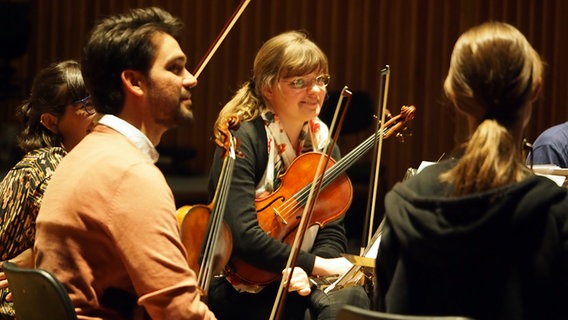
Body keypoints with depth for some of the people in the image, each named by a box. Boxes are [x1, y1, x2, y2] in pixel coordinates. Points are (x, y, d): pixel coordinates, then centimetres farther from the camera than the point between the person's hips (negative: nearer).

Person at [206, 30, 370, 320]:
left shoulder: (322, 142, 7)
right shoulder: (243, 141, -13)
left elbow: (332, 231, 2)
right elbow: (243, 236, -24)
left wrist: (307, 270, -20)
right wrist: (317, 264, -22)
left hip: (301, 278, 6)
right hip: (243, 291, -5)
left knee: (353, 296, -25)